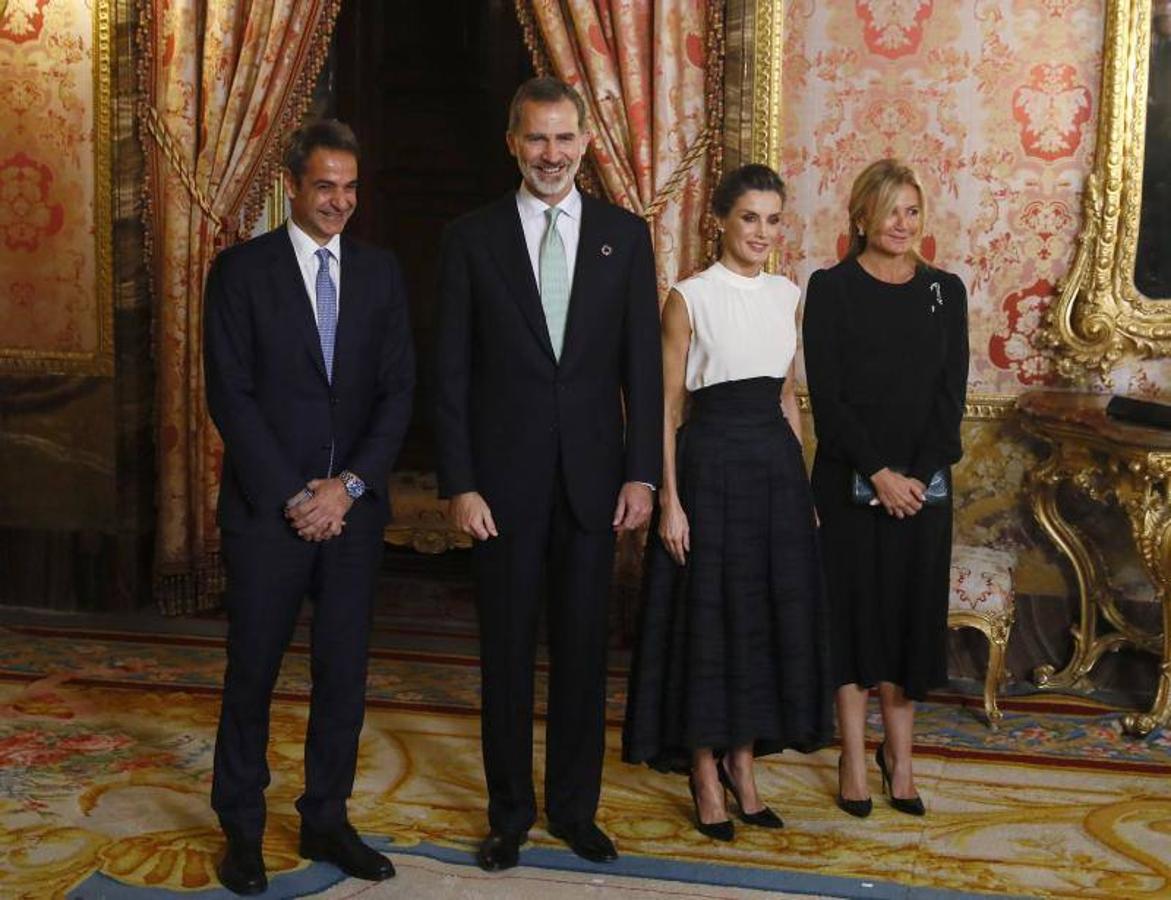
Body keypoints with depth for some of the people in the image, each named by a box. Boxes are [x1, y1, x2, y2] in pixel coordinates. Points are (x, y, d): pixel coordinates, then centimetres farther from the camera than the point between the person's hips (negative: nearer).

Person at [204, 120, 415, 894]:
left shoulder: (380, 273, 8)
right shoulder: (242, 271, -2)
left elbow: (398, 392, 3)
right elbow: (231, 396, -7)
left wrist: (347, 485, -9)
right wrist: (293, 497, -12)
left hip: (353, 507, 3)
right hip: (267, 509, -3)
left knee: (344, 672, 8)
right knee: (252, 672, 6)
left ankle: (327, 821, 23)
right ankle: (242, 829, 21)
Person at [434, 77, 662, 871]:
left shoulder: (624, 235, 4)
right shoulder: (472, 238, 0)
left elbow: (643, 362, 3)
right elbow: (451, 372, -1)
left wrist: (642, 473, -3)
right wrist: (459, 484, -7)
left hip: (591, 477, 1)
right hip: (504, 478, -1)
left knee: (583, 649, 10)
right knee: (508, 652, 9)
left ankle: (576, 807, 26)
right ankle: (511, 812, 24)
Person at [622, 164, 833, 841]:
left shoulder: (788, 296, 10)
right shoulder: (690, 298, -5)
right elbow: (666, 405, -6)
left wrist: (803, 483, 11)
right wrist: (669, 500, -12)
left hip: (777, 463, 5)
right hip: (711, 461, -5)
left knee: (770, 613, 9)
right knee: (708, 615, 2)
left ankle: (742, 761, 24)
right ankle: (706, 775, 16)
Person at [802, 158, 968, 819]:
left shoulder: (945, 291, 7)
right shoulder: (831, 289, -2)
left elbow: (952, 392, 2)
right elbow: (825, 394, -8)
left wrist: (919, 475, -9)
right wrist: (878, 474, -14)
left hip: (923, 482, 3)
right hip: (850, 479, -3)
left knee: (913, 610, 7)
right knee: (854, 608, 3)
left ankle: (899, 755, 18)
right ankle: (855, 759, 12)